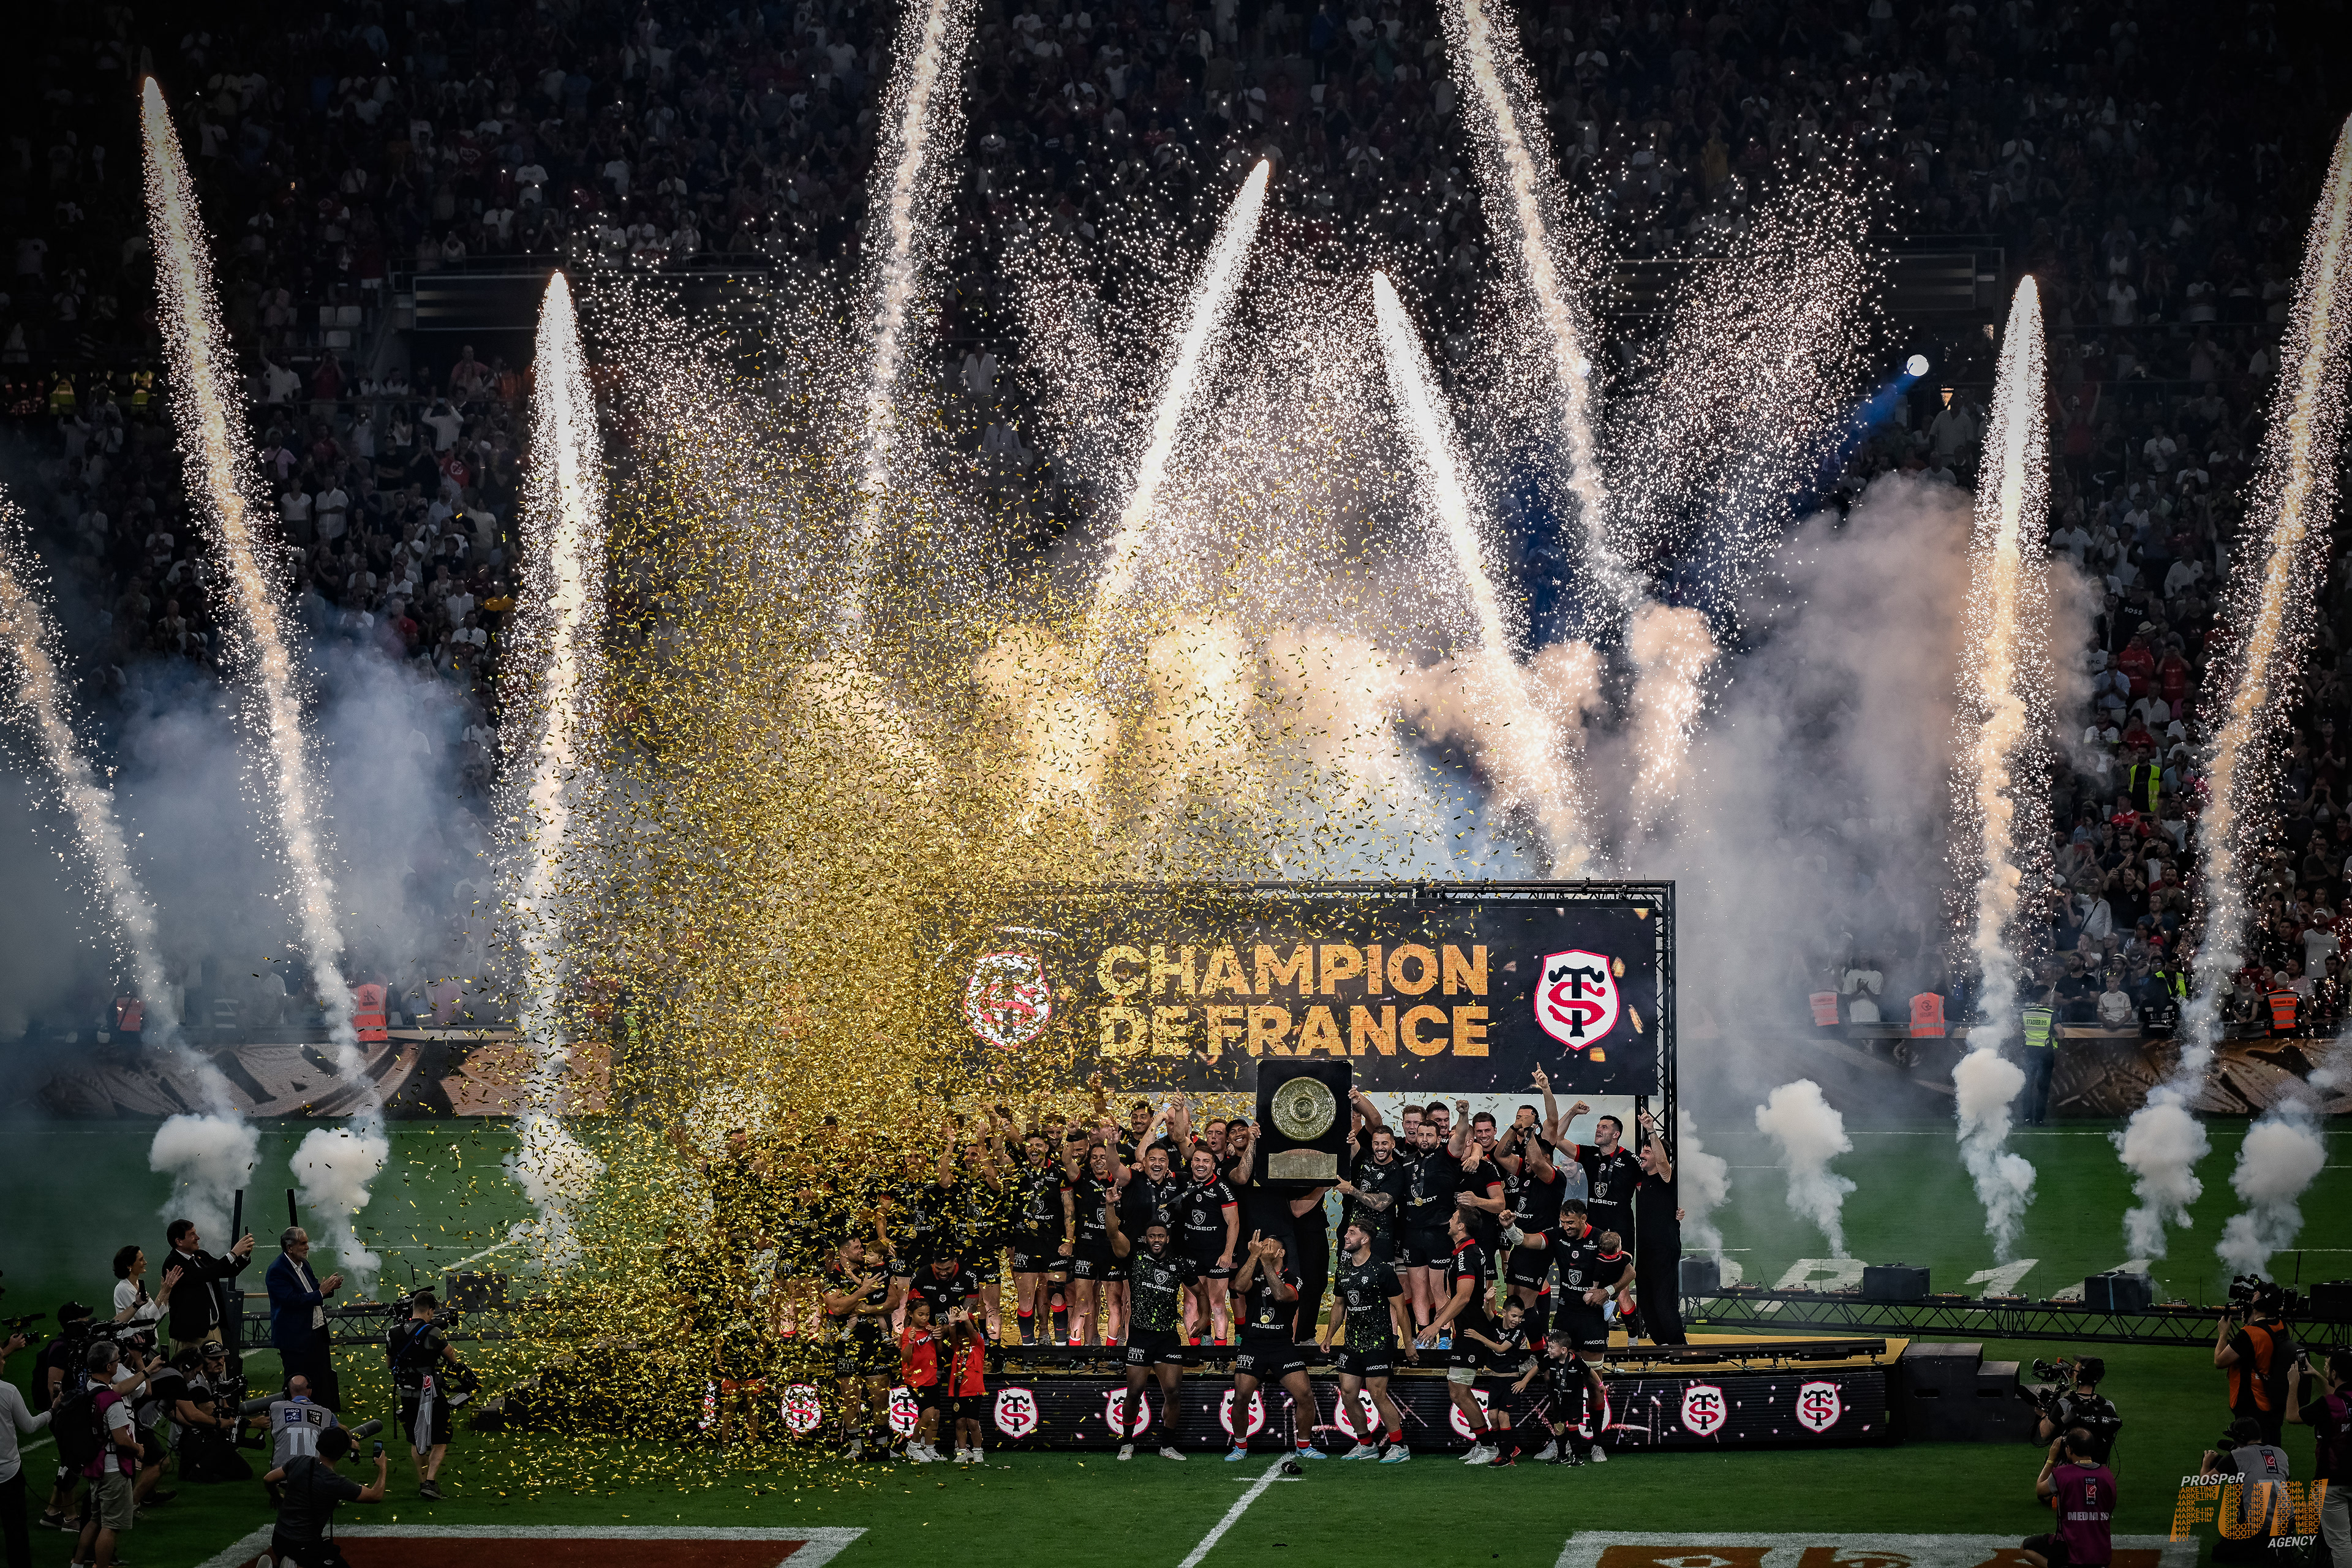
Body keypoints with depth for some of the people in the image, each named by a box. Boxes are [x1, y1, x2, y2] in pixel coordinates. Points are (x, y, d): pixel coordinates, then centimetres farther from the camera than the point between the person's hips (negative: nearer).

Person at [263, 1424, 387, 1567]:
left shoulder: (298, 1461, -6)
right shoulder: (336, 1484, -22)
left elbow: (268, 1479, 9)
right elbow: (376, 1496, -10)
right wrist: (382, 1468, 8)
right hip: (305, 1546, -7)